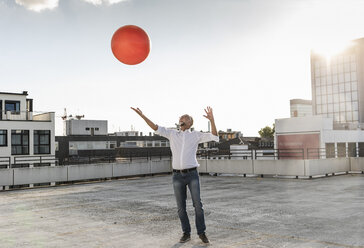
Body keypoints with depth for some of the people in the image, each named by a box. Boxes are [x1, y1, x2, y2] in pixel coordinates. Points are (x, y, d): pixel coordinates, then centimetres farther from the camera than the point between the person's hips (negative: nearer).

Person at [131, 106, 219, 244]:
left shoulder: (196, 135, 6)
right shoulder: (172, 133, 11)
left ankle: (201, 232, 11)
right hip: (177, 176, 2)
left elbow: (214, 136, -6)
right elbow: (156, 128, 2)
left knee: (197, 204, -5)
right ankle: (186, 233, 18)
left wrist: (211, 119, -19)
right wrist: (142, 115, -8)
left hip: (192, 175, -2)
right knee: (181, 207, 3)